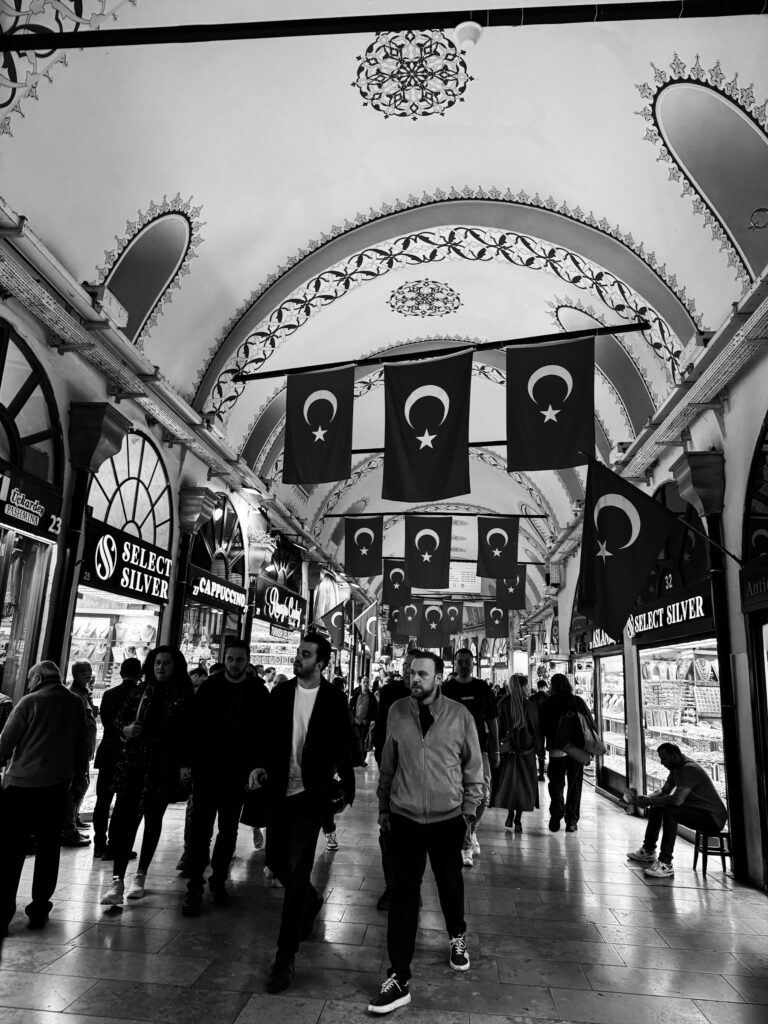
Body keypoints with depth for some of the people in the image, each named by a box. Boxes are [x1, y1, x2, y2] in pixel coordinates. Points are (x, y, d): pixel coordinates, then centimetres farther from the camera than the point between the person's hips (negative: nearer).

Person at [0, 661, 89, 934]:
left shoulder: (30, 702, -9)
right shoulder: (75, 702, 3)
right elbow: (82, 743, 9)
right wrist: (79, 773, 20)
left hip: (23, 783, -4)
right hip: (58, 784, 4)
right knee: (48, 847, 14)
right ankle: (39, 910, 20)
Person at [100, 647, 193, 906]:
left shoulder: (184, 696, -3)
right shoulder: (141, 690, 6)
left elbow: (189, 734, -4)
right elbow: (118, 718, 13)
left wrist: (185, 765, -11)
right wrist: (125, 729, -9)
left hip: (163, 767, -2)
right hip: (133, 763, 2)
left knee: (153, 819, 10)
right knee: (123, 818, -7)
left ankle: (140, 876, 27)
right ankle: (117, 880, -1)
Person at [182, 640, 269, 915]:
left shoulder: (259, 692, -3)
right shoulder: (209, 687, -2)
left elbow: (263, 733, -3)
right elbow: (194, 725, -2)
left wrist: (257, 768, -9)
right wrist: (188, 763, -7)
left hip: (238, 772, 1)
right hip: (207, 768, -1)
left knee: (228, 830, 12)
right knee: (200, 829, 0)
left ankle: (219, 881, 27)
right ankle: (194, 887, 11)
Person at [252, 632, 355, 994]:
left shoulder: (333, 699, -9)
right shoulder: (280, 692, -1)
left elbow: (342, 747, -2)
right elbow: (267, 736, 6)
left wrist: (347, 788, -3)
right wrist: (261, 766, -10)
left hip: (311, 794, -4)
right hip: (280, 790, 4)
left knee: (296, 870, -3)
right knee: (275, 860, 15)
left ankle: (285, 957, 10)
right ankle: (310, 902, 45)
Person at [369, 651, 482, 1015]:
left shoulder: (460, 716, -11)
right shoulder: (397, 711, -7)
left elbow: (473, 767, 0)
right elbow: (387, 765, 3)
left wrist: (469, 809, 1)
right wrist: (383, 806, 7)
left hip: (447, 818, 0)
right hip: (405, 818, 0)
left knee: (450, 884, 20)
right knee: (403, 894, 3)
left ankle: (457, 937, 49)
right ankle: (398, 978, 17)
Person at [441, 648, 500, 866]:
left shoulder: (483, 688, 6)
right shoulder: (446, 689, 0)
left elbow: (492, 720, 10)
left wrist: (495, 750, 6)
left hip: (479, 747, 2)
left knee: (483, 796, -3)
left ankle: (472, 829, 27)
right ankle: (466, 847, 12)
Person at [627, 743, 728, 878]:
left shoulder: (689, 769, -23)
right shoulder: (676, 768, 9)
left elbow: (677, 800, -32)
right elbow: (664, 791, 15)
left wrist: (650, 801, -20)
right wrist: (648, 797, -6)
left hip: (714, 819, -10)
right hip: (699, 812, 10)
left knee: (669, 810, -30)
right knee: (657, 807, 11)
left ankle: (666, 864, -27)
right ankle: (648, 851, 21)